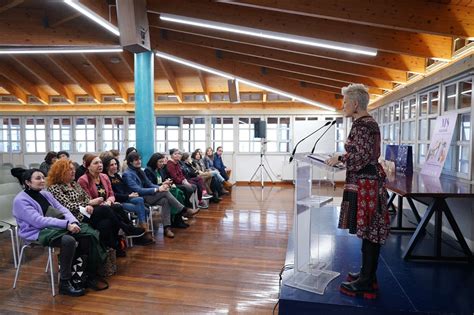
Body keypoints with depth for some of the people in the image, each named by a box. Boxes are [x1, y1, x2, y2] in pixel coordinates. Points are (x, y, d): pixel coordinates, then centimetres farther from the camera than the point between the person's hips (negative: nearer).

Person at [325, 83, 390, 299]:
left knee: (367, 232, -3)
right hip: (371, 181, 10)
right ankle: (368, 275, 27)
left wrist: (340, 159, -10)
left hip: (364, 184, -10)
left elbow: (362, 156, -23)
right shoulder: (369, 122, 16)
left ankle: (366, 284, 7)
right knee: (371, 231, 15)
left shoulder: (360, 125, -15)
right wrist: (344, 158, 15)